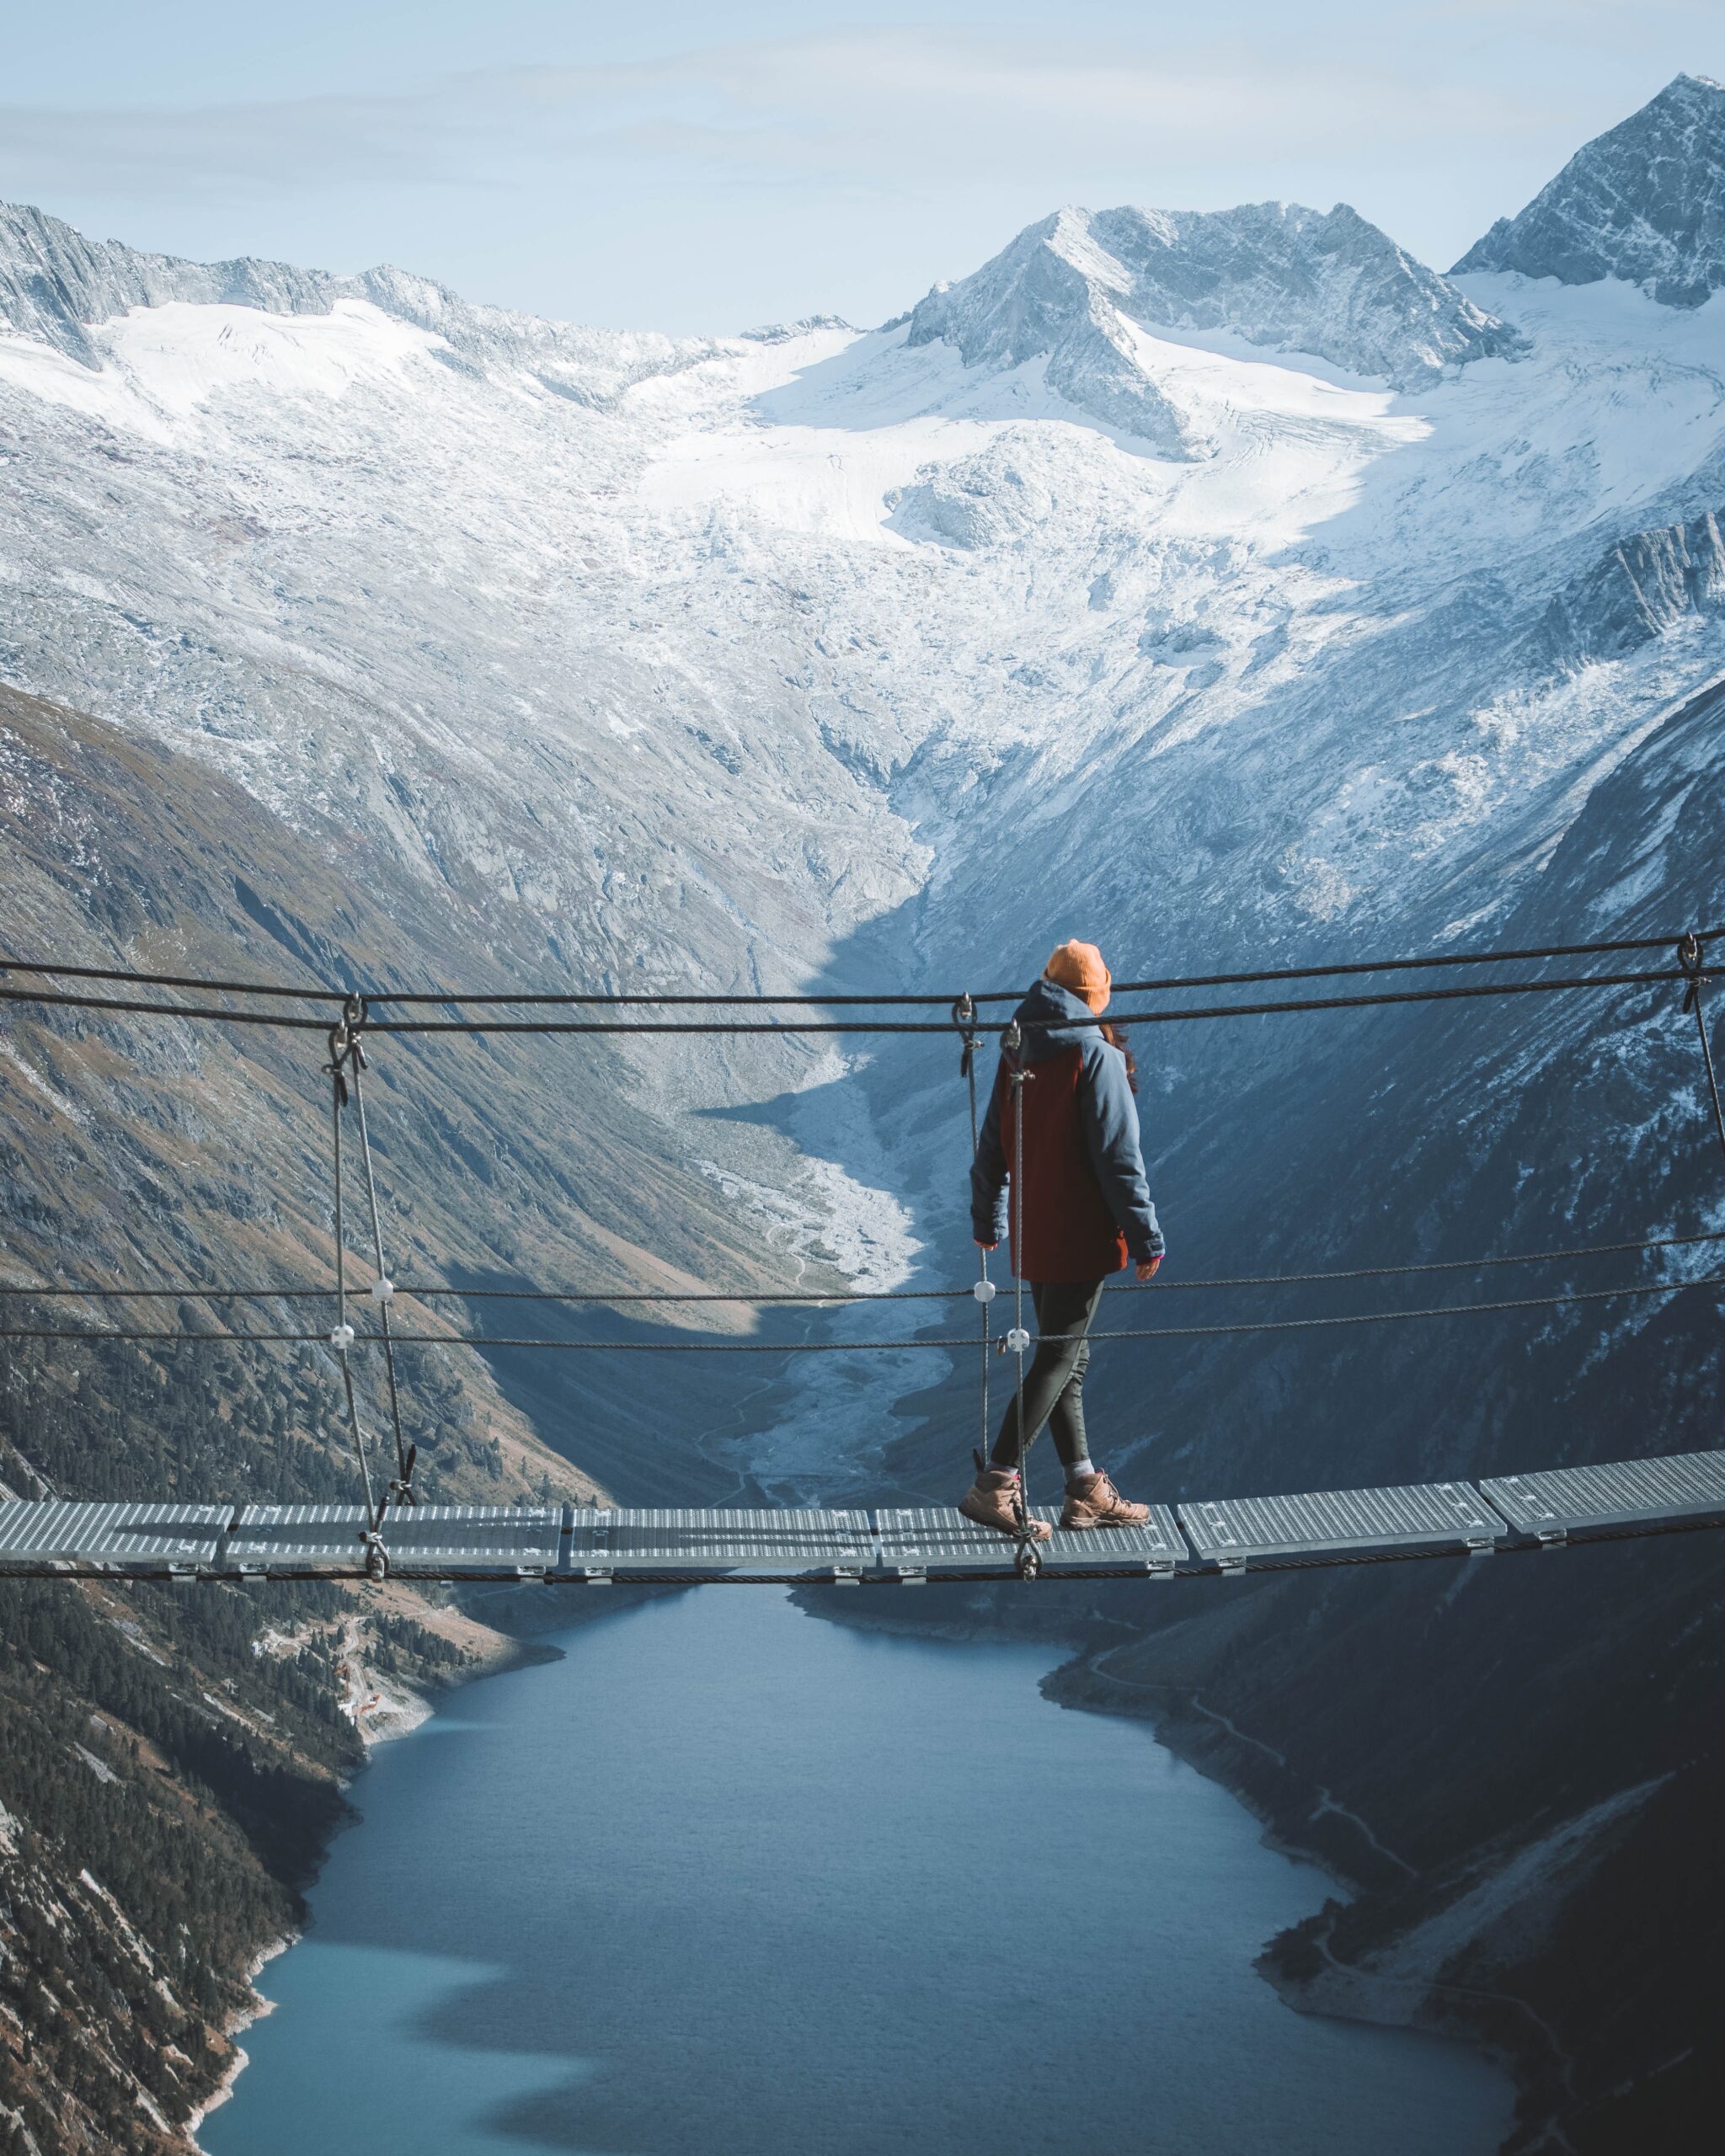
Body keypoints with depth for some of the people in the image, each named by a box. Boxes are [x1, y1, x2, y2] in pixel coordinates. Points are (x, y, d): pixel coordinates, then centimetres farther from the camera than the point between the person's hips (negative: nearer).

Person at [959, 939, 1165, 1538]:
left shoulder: (1018, 1052, 7)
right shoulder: (1096, 1054, -13)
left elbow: (991, 1146, 14)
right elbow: (1118, 1155, -16)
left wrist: (987, 1221, 26)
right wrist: (1147, 1237, -11)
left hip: (1032, 1235, 7)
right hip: (1081, 1236, -7)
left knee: (1065, 1355, 14)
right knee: (1057, 1359, -4)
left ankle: (1085, 1491, 20)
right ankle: (994, 1485, -8)